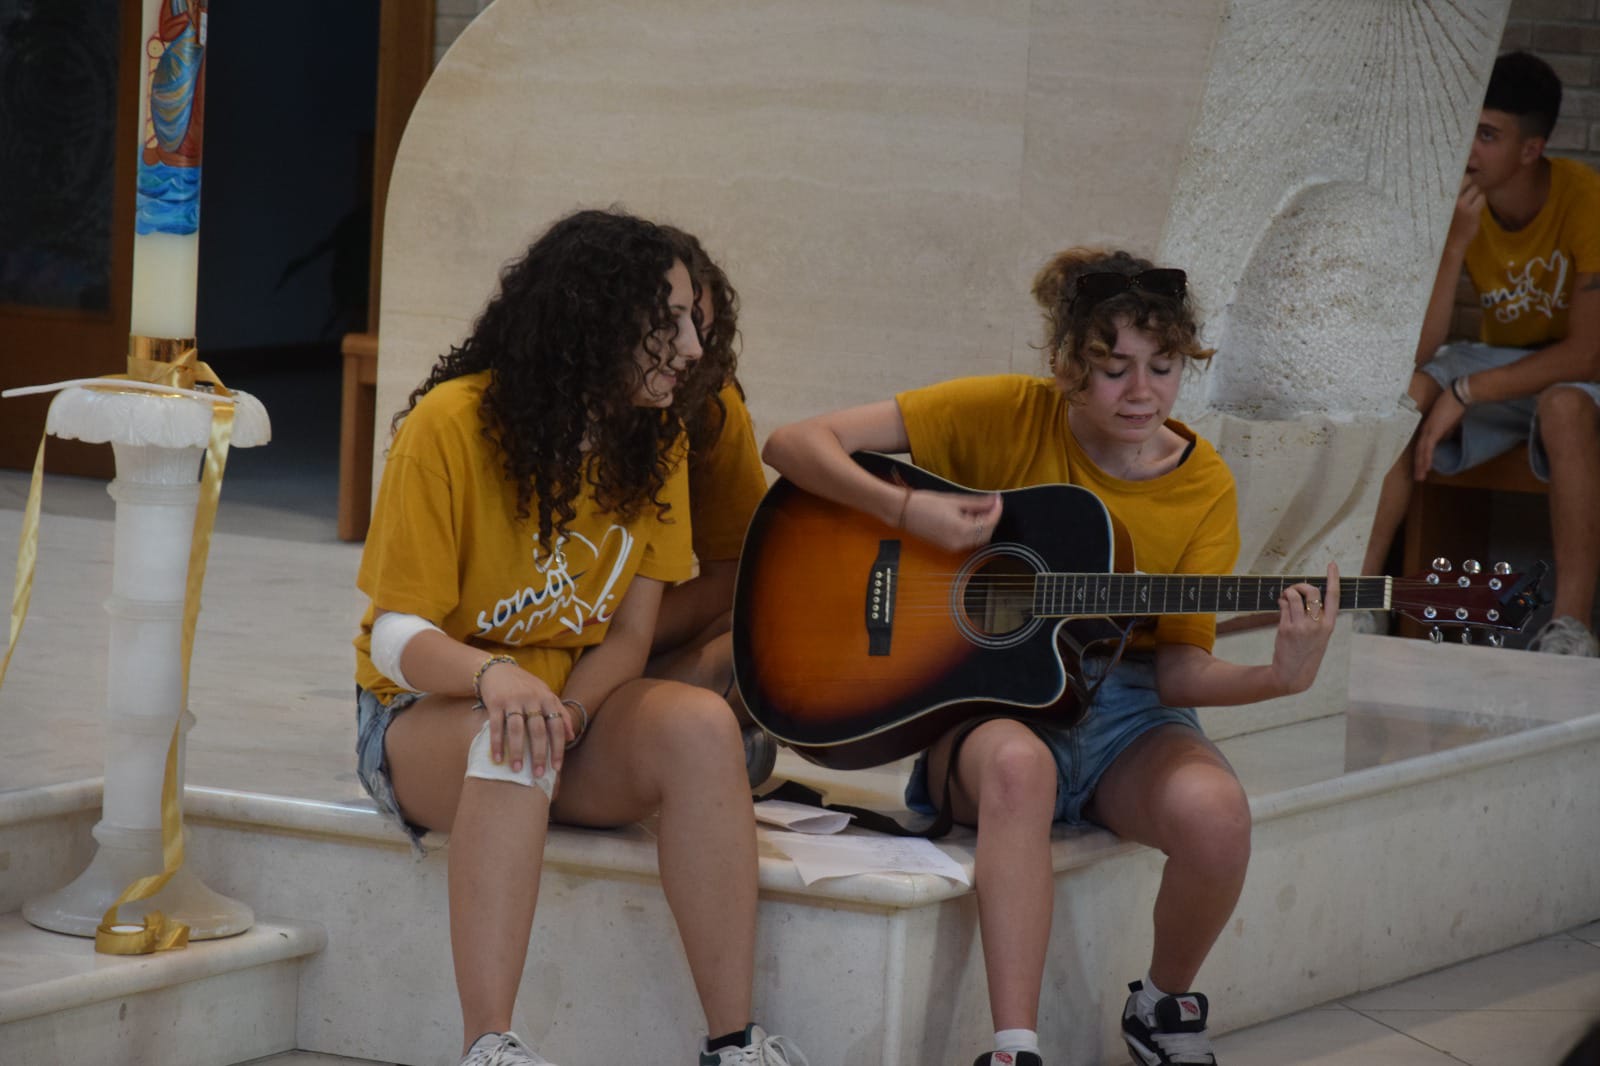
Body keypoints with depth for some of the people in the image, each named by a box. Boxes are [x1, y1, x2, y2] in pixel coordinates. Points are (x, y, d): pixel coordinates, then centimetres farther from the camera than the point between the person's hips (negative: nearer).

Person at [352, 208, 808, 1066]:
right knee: (513, 742, -39)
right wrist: (495, 677, -38)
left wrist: (569, 710, -20)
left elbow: (630, 633, 2)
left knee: (700, 723, -29)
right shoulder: (452, 424, -13)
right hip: (432, 714, -4)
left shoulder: (654, 436, 2)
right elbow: (398, 639, -16)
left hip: (583, 705, 4)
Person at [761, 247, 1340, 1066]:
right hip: (991, 704, -2)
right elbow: (794, 446, -8)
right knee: (1017, 764, -40)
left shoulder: (1204, 489, 0)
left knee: (1212, 808, -32)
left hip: (1122, 711, 2)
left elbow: (1179, 670, -4)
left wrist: (1279, 677, -24)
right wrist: (910, 512, -23)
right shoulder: (1005, 415, -6)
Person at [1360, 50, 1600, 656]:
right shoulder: (1459, 204, -11)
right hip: (1503, 361, 5)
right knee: (1405, 389, -24)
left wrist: (1466, 392, -31)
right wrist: (1455, 243, -30)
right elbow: (1418, 349, -18)